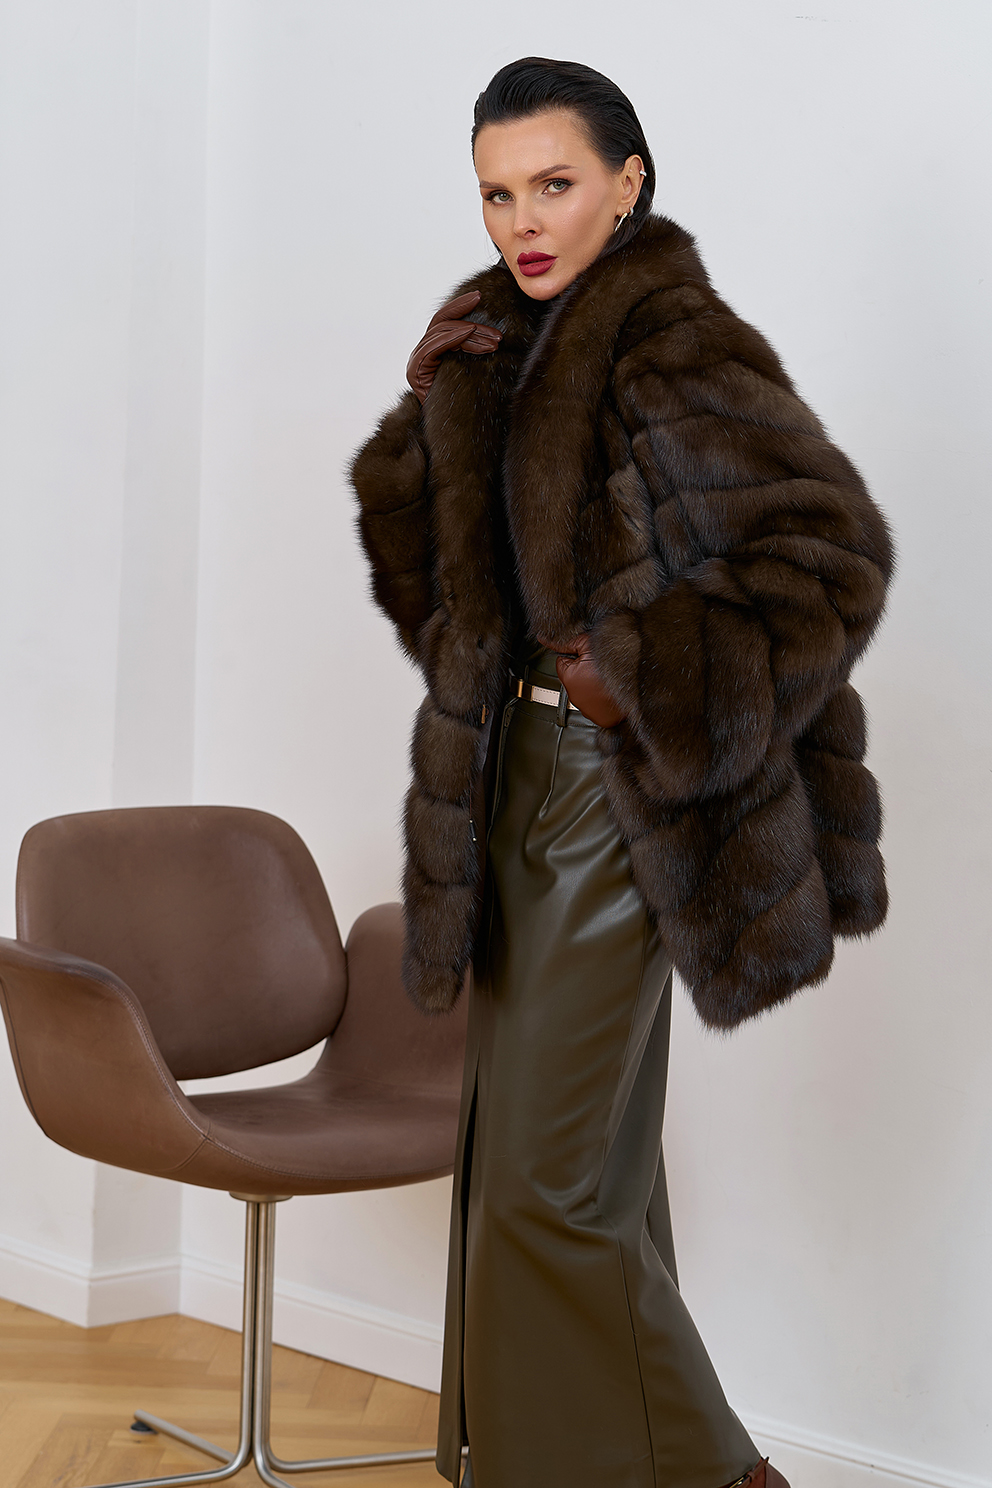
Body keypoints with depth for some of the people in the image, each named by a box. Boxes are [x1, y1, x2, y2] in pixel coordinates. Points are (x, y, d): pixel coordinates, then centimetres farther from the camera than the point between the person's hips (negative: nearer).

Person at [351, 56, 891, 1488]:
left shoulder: (676, 347, -15)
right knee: (588, 1162, 16)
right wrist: (424, 412, 1)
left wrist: (656, 683, -19)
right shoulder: (501, 345, 11)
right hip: (521, 771, 8)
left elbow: (833, 552, -18)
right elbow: (421, 575, 16)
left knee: (546, 1180, -5)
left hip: (625, 795, -8)